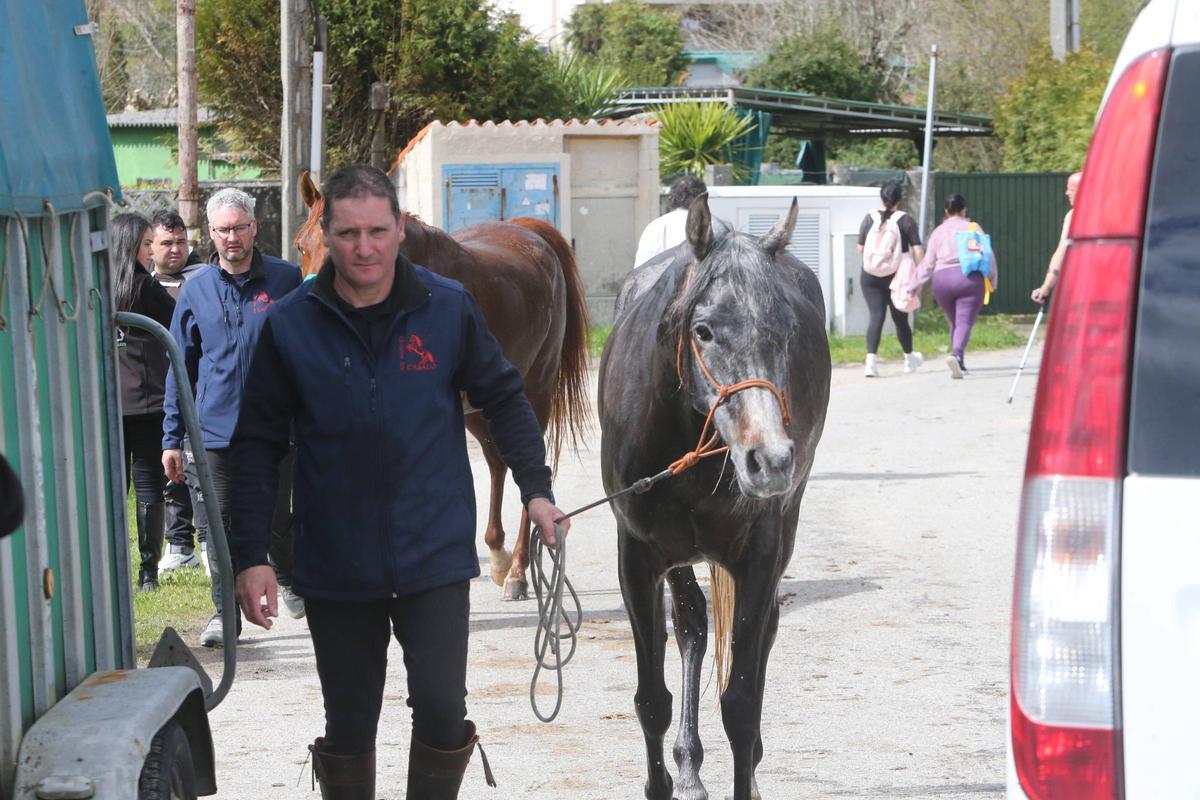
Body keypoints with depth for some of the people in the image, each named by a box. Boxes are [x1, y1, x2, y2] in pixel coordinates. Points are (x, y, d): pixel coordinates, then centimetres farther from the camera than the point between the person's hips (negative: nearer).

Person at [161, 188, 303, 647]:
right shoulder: (196, 291, 4)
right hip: (217, 430, 1)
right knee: (222, 525, 2)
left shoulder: (286, 281, -1)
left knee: (276, 519, 10)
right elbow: (180, 369, 9)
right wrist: (172, 439, 6)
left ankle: (291, 581, 38)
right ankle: (224, 613, 13)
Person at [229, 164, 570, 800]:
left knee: (441, 710, -9)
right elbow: (257, 444, 1)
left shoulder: (448, 307, -2)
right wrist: (251, 555, -4)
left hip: (436, 556, 0)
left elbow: (503, 399, 10)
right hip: (335, 569, 1)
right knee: (348, 729, 9)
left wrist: (536, 487, -1)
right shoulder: (290, 325, -3)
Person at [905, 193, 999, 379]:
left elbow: (927, 263, 12)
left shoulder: (938, 232, 14)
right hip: (969, 277, -3)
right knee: (964, 323, -8)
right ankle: (956, 354, -33)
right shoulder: (973, 228, 7)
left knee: (954, 322, 19)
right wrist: (993, 281, 14)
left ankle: (960, 364, 18)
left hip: (942, 279, 3)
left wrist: (913, 286, 19)